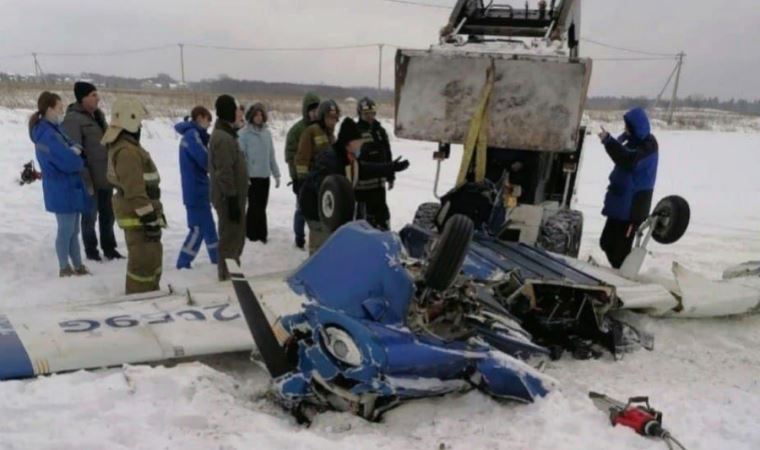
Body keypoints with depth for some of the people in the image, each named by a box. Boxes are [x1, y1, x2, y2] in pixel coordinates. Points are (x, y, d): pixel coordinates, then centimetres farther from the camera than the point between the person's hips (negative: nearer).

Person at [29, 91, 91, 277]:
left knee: (73, 230, 14)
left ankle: (78, 267, 23)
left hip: (70, 188, 9)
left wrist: (74, 151, -9)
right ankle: (65, 268, 14)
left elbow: (68, 148, 13)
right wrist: (78, 158, -4)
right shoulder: (48, 135, -21)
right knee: (66, 230, 2)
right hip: (62, 190, -9)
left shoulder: (52, 129, 11)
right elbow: (69, 162, -25)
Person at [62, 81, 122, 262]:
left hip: (106, 176, 7)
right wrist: (85, 180, -21)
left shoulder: (98, 115, 12)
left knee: (108, 214, 15)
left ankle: (109, 248, 27)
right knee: (90, 216, 4)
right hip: (91, 179, -7)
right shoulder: (73, 119, -13)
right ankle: (91, 251, 18)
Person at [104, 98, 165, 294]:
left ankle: (150, 295, 34)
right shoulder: (127, 152, -20)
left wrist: (154, 213, 26)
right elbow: (135, 191, -24)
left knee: (152, 254, 21)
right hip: (137, 215, -11)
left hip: (138, 212, 11)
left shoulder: (125, 146, 15)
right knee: (143, 259, -6)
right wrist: (149, 219, -22)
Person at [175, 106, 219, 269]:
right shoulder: (192, 134, -14)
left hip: (199, 189, 10)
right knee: (199, 228, -5)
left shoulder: (192, 134, 16)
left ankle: (217, 259, 26)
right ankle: (183, 264, 2)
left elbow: (201, 159, 9)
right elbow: (206, 161, -20)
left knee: (208, 225, 16)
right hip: (196, 190, -10)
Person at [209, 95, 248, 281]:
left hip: (233, 196, 11)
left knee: (235, 235, 19)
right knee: (231, 237, -4)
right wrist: (232, 199, -22)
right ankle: (227, 275, 4)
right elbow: (224, 173, -23)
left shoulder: (225, 134, 15)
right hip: (229, 198, -11)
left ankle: (231, 273, 29)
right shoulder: (223, 138, -19)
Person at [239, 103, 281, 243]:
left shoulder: (267, 132, 8)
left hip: (265, 175, 5)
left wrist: (276, 174, 12)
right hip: (251, 176, -5)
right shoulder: (244, 133, -8)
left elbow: (271, 155, 12)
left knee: (261, 207, 12)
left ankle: (260, 234, 22)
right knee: (254, 206, 0)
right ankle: (253, 235, 13)